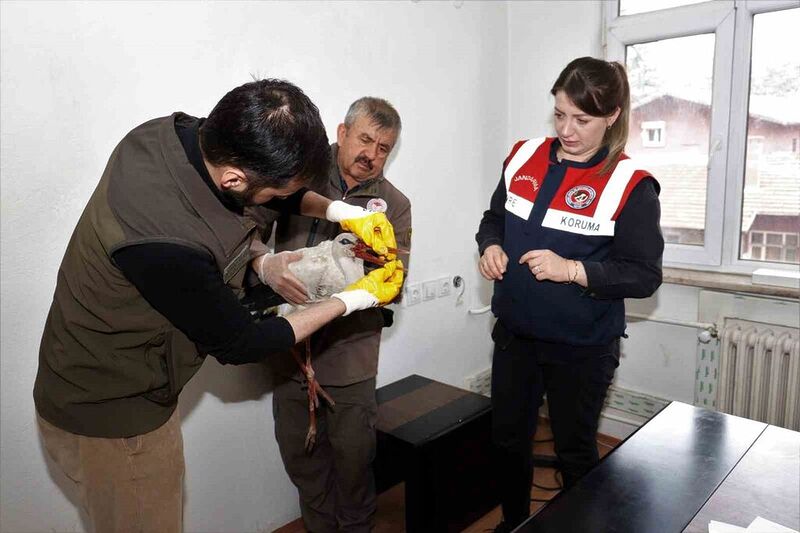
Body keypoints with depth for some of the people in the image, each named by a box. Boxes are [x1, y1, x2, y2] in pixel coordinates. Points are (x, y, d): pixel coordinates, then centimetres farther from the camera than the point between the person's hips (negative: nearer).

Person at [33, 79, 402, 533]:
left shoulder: (177, 132, -16)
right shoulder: (169, 246, -39)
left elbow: (281, 185, 5)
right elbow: (239, 344, -21)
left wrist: (339, 211, -7)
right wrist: (350, 301, -13)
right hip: (111, 418, -8)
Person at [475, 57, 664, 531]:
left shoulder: (630, 186, -14)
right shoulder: (524, 158, 0)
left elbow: (645, 276, -14)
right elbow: (494, 218, 12)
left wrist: (572, 270, -26)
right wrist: (491, 246, -9)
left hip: (582, 348, -5)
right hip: (515, 334, 5)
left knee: (575, 451, 15)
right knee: (508, 438, 19)